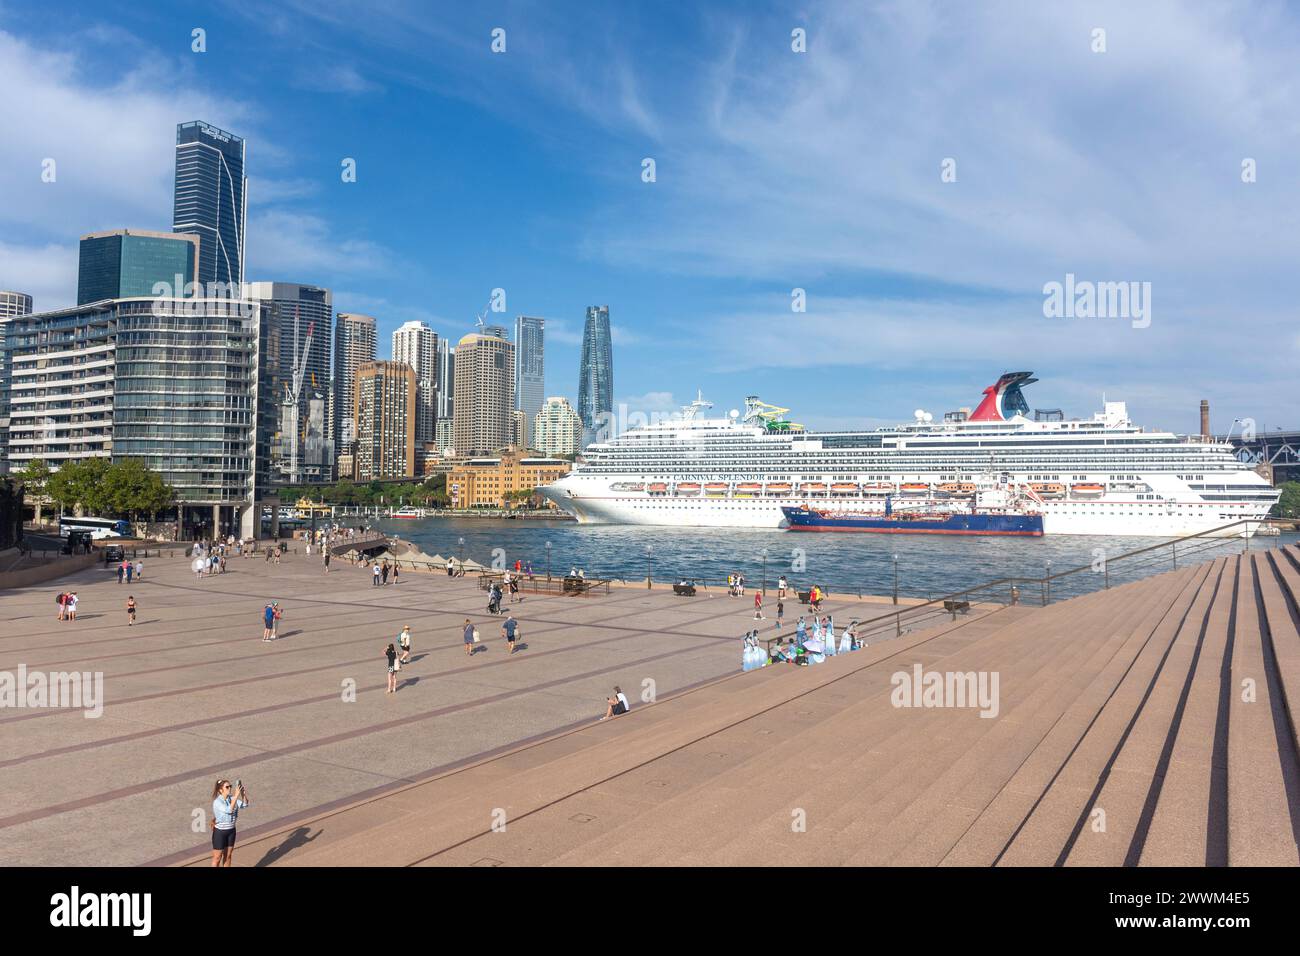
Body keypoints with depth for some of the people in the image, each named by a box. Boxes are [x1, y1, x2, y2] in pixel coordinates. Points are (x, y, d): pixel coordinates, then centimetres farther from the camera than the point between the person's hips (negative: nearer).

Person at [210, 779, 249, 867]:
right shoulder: (217, 802, -22)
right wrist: (236, 795, -37)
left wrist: (243, 792, -24)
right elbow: (229, 810, -35)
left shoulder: (231, 798, -4)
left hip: (231, 831, 6)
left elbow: (245, 804, -10)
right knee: (217, 858, 7)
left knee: (228, 856, 17)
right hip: (220, 831, -6)